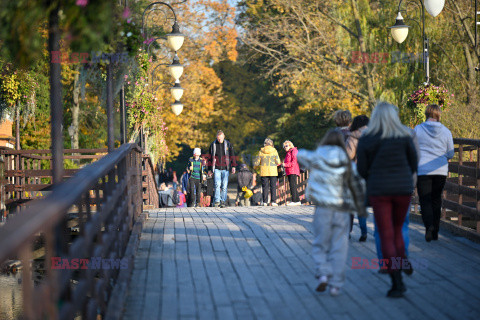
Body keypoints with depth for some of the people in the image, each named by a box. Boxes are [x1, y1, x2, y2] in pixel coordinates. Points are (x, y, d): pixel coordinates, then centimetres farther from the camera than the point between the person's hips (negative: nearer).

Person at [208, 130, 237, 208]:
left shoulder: (228, 144, 5)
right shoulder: (213, 144, 7)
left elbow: (232, 155, 7)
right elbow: (210, 157, 14)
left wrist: (233, 166, -1)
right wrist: (210, 169, 13)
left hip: (225, 168, 0)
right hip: (216, 168, 0)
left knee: (224, 185, -2)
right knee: (217, 184, -13)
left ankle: (223, 201, 4)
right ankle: (217, 201, -9)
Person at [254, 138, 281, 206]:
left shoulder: (261, 152, 2)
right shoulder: (274, 151, -1)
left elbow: (256, 162, 5)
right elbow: (278, 162, -4)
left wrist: (256, 166, 26)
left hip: (264, 172, 1)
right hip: (273, 171, -1)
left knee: (265, 186, 4)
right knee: (273, 186, 3)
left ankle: (265, 201, -2)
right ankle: (273, 201, -3)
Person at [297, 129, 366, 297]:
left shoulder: (317, 157, 1)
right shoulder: (347, 162, 3)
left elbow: (301, 155, 18)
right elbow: (358, 184, 2)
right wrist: (361, 207, 8)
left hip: (323, 208, -1)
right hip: (342, 209, 1)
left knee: (321, 244, 10)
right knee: (339, 247, 4)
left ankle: (323, 273, -10)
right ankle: (336, 284, 2)